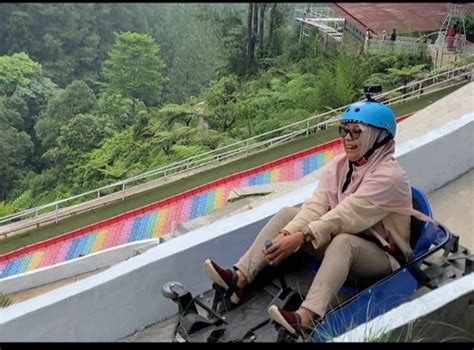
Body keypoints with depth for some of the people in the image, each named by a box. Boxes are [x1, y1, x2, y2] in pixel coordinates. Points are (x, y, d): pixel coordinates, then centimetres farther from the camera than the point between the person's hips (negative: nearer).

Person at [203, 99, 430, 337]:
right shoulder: (340, 164, 1)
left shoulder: (389, 176, -19)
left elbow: (347, 215, -29)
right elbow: (316, 205, -12)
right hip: (340, 243, 7)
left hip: (383, 256, -7)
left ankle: (306, 318, -51)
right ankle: (240, 279, -19)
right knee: (287, 214, -7)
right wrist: (287, 234, -29)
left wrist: (301, 237, -35)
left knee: (343, 240, -38)